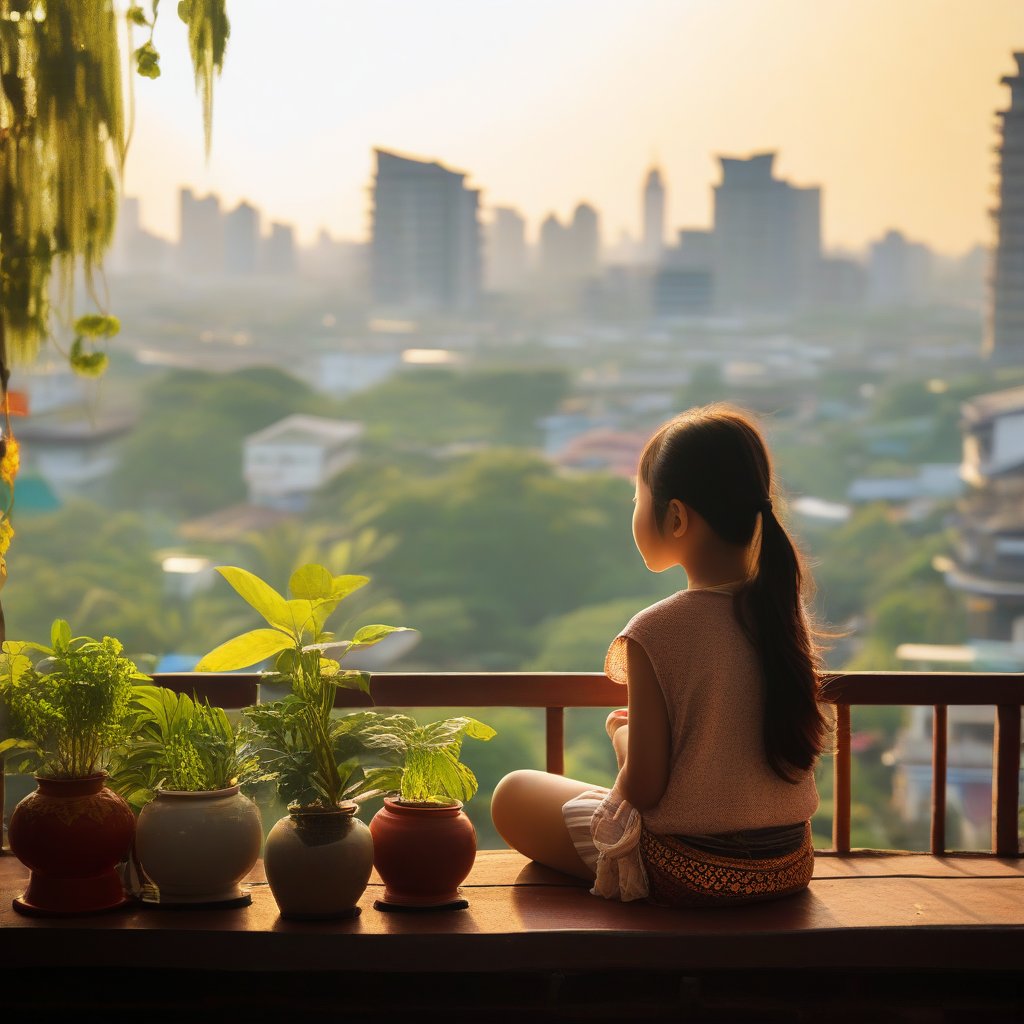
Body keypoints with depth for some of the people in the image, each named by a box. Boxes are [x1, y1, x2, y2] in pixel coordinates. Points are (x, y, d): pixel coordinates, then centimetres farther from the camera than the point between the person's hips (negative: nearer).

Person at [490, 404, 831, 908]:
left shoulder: (656, 632, -22)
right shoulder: (787, 611, -3)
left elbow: (642, 787, -18)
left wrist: (621, 732, 4)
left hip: (691, 869, -7)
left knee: (513, 795, 14)